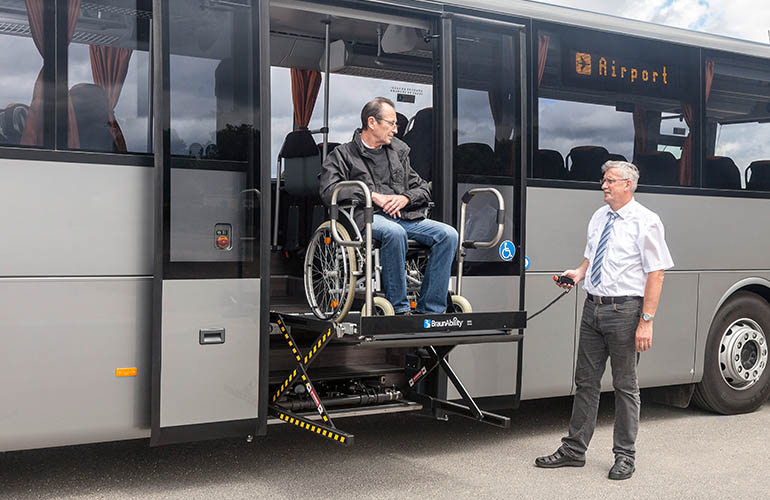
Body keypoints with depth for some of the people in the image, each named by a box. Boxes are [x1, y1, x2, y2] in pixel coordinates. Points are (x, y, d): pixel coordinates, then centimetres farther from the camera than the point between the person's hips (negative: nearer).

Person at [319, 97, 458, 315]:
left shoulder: (398, 151, 26)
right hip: (367, 216, -5)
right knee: (394, 232, -39)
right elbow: (329, 190, -7)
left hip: (406, 216, 5)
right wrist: (373, 196, -13)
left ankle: (430, 310, -18)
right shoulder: (343, 154, 10)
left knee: (448, 234, -20)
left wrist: (405, 198, -2)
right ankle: (399, 308, -28)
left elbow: (423, 188, 22)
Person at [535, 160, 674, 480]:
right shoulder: (599, 217, 11)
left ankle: (625, 456, 18)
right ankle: (574, 450, 20)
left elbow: (656, 274, -13)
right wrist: (579, 273, 2)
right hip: (593, 307, 7)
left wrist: (646, 321, -18)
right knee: (585, 381, 11)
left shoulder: (646, 222, -10)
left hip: (624, 310, -6)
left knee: (625, 385, 6)